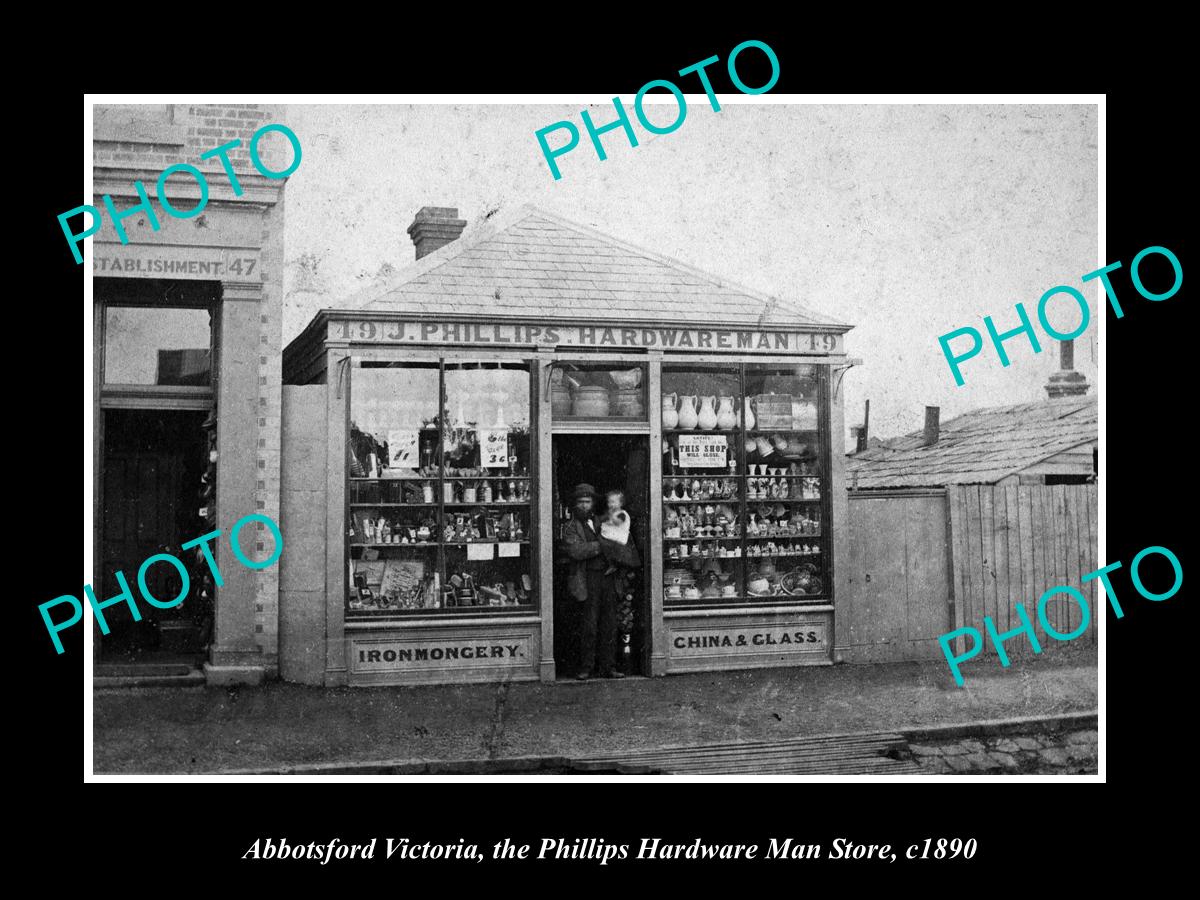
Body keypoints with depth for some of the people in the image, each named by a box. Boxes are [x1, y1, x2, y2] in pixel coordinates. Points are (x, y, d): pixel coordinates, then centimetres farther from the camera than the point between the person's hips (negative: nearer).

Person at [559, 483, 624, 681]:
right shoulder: (570, 528, 3)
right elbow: (576, 551, -15)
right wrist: (601, 545, -15)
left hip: (607, 577, 5)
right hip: (588, 580, -5)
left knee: (609, 625, 4)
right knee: (589, 626, -5)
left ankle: (607, 667, 9)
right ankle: (585, 668, 5)